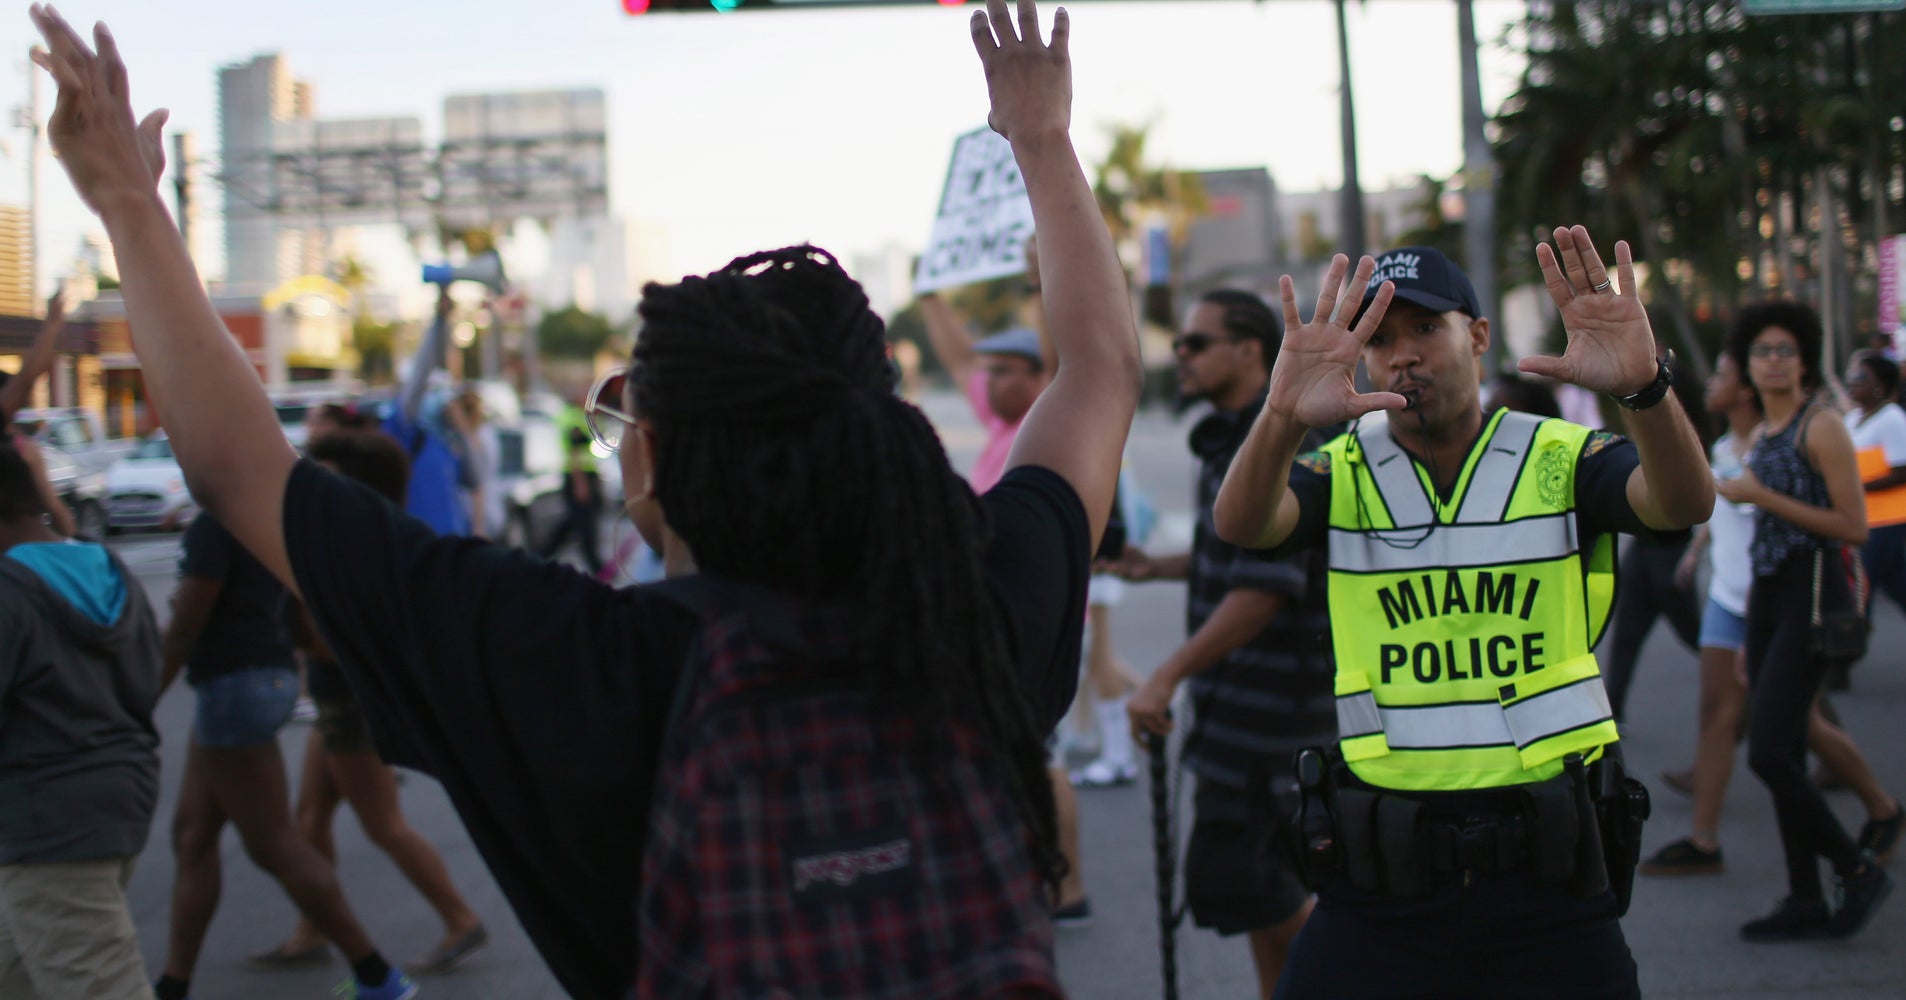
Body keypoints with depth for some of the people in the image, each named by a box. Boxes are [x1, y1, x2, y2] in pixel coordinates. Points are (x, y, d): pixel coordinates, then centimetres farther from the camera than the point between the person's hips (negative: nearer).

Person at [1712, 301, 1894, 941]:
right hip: (1765, 595, 8)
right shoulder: (1761, 436, 15)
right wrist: (1753, 638, 22)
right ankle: (1806, 903, 14)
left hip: (1811, 596, -8)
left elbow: (1854, 528, -15)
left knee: (1768, 752, -14)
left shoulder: (1821, 429, -9)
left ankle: (1858, 870, 2)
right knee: (1783, 755, 8)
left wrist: (1762, 497, -16)